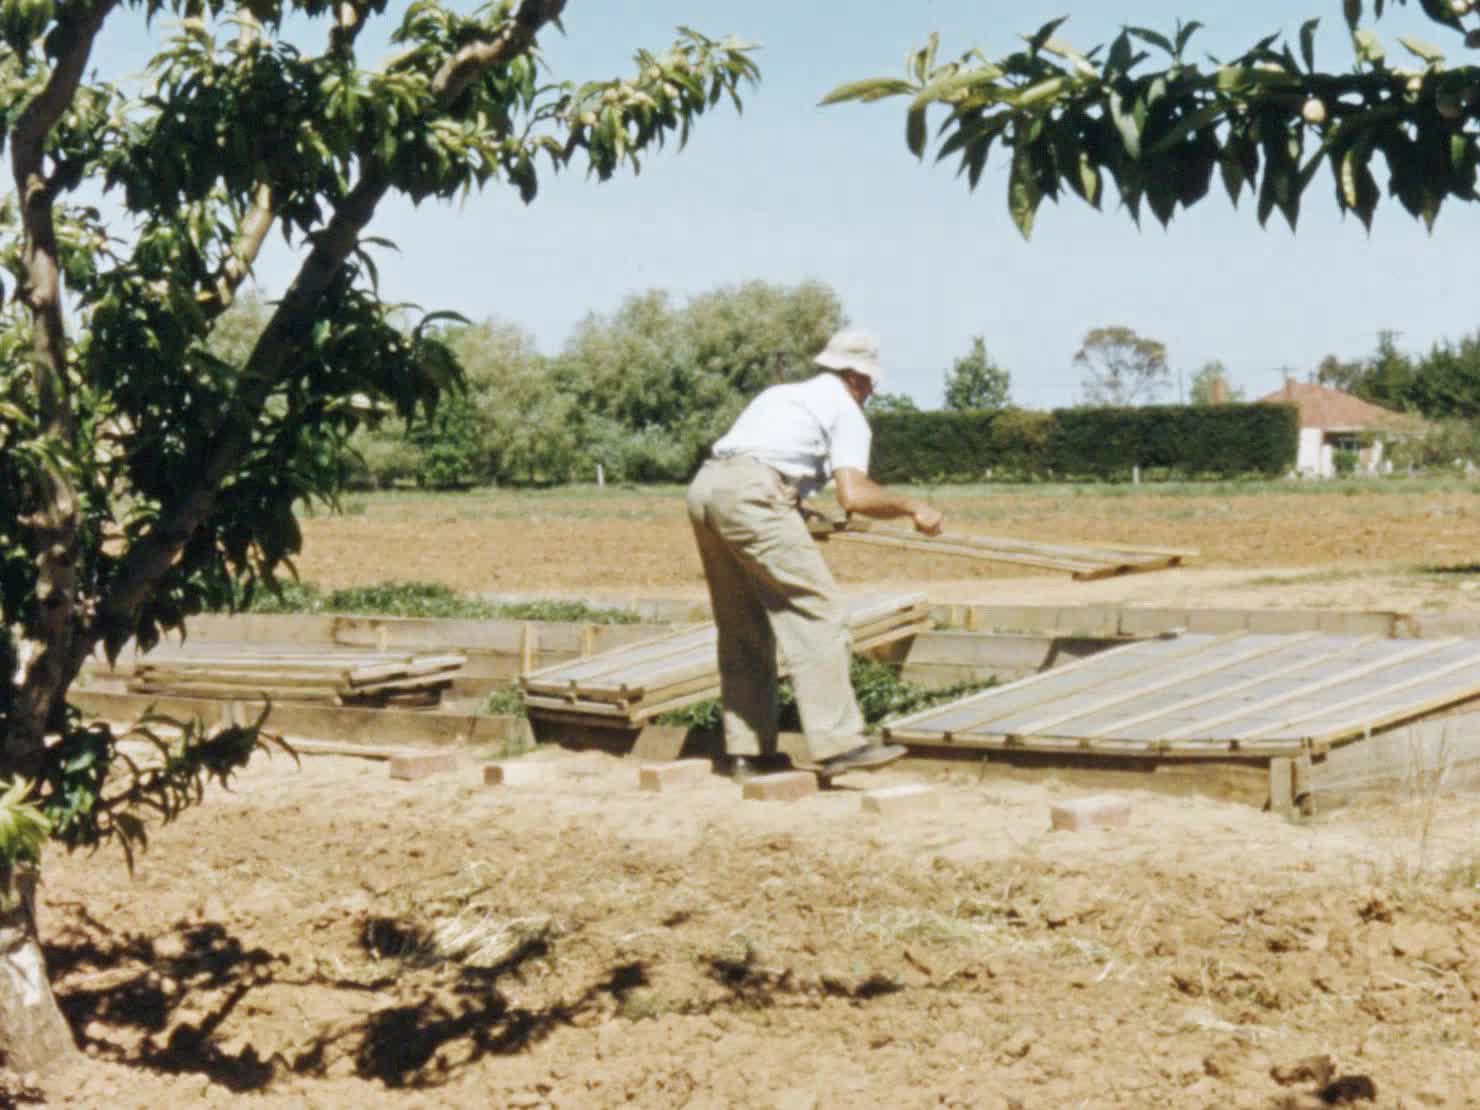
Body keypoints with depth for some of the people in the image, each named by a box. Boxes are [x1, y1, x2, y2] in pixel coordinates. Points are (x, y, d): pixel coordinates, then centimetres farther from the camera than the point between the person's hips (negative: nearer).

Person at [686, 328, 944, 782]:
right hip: (752, 494, -8)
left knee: (743, 630, 15)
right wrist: (910, 507, 8)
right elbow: (854, 495, -7)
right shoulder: (847, 412, 9)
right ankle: (837, 742, -13)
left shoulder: (779, 394, 31)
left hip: (704, 486, 8)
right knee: (818, 613, -7)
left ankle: (747, 750, 16)